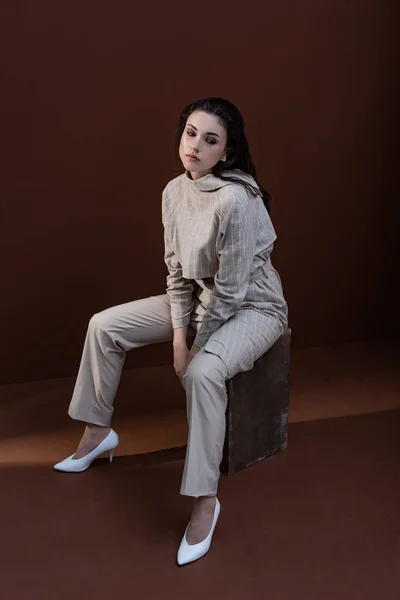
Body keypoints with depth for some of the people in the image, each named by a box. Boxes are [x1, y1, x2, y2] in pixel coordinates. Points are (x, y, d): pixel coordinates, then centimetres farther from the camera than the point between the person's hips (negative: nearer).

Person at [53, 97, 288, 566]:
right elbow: (178, 269, 0)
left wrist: (196, 345, -15)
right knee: (104, 326, 2)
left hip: (251, 306, -8)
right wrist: (179, 333, -9)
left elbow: (230, 289, -25)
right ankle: (97, 433, 19)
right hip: (200, 299, 8)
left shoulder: (236, 198, -29)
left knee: (203, 372, -36)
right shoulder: (175, 191, -5)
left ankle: (204, 501, -20)